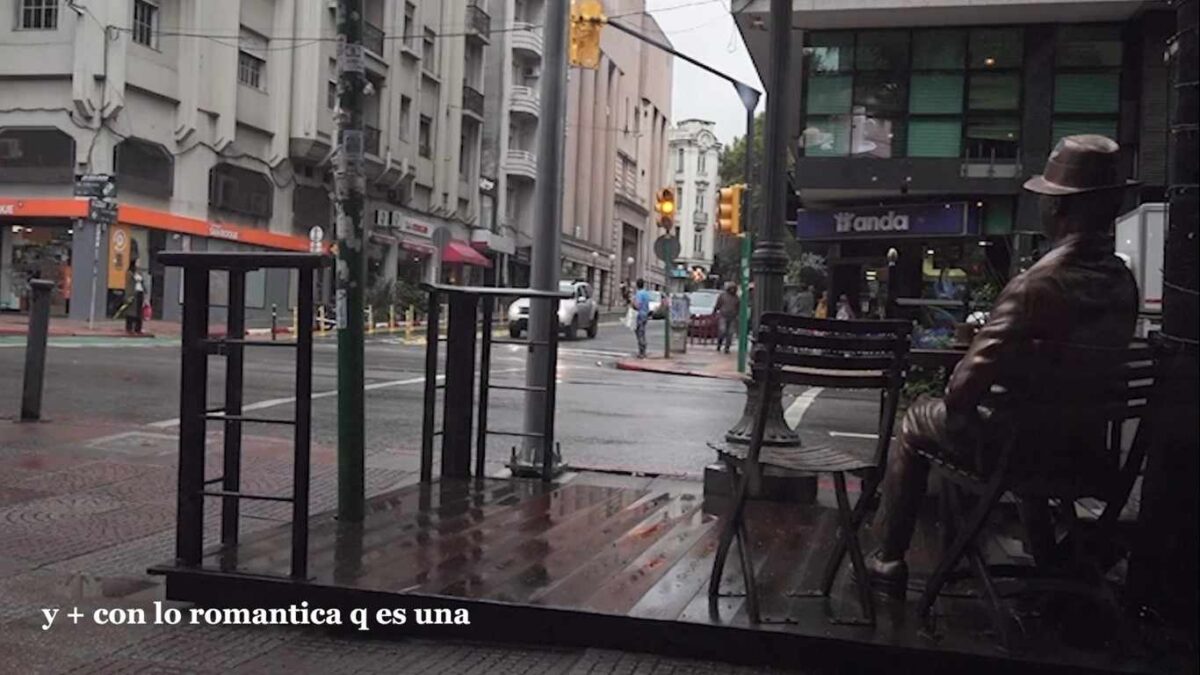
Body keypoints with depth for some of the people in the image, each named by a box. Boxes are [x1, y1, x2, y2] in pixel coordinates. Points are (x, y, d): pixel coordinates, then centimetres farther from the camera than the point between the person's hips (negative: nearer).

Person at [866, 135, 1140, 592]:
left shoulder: (1037, 284, -27)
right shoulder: (1123, 281, -5)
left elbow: (967, 383, -26)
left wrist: (955, 402, -3)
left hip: (1028, 446, -6)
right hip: (1088, 447, 7)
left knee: (918, 424, 16)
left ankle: (888, 562, 23)